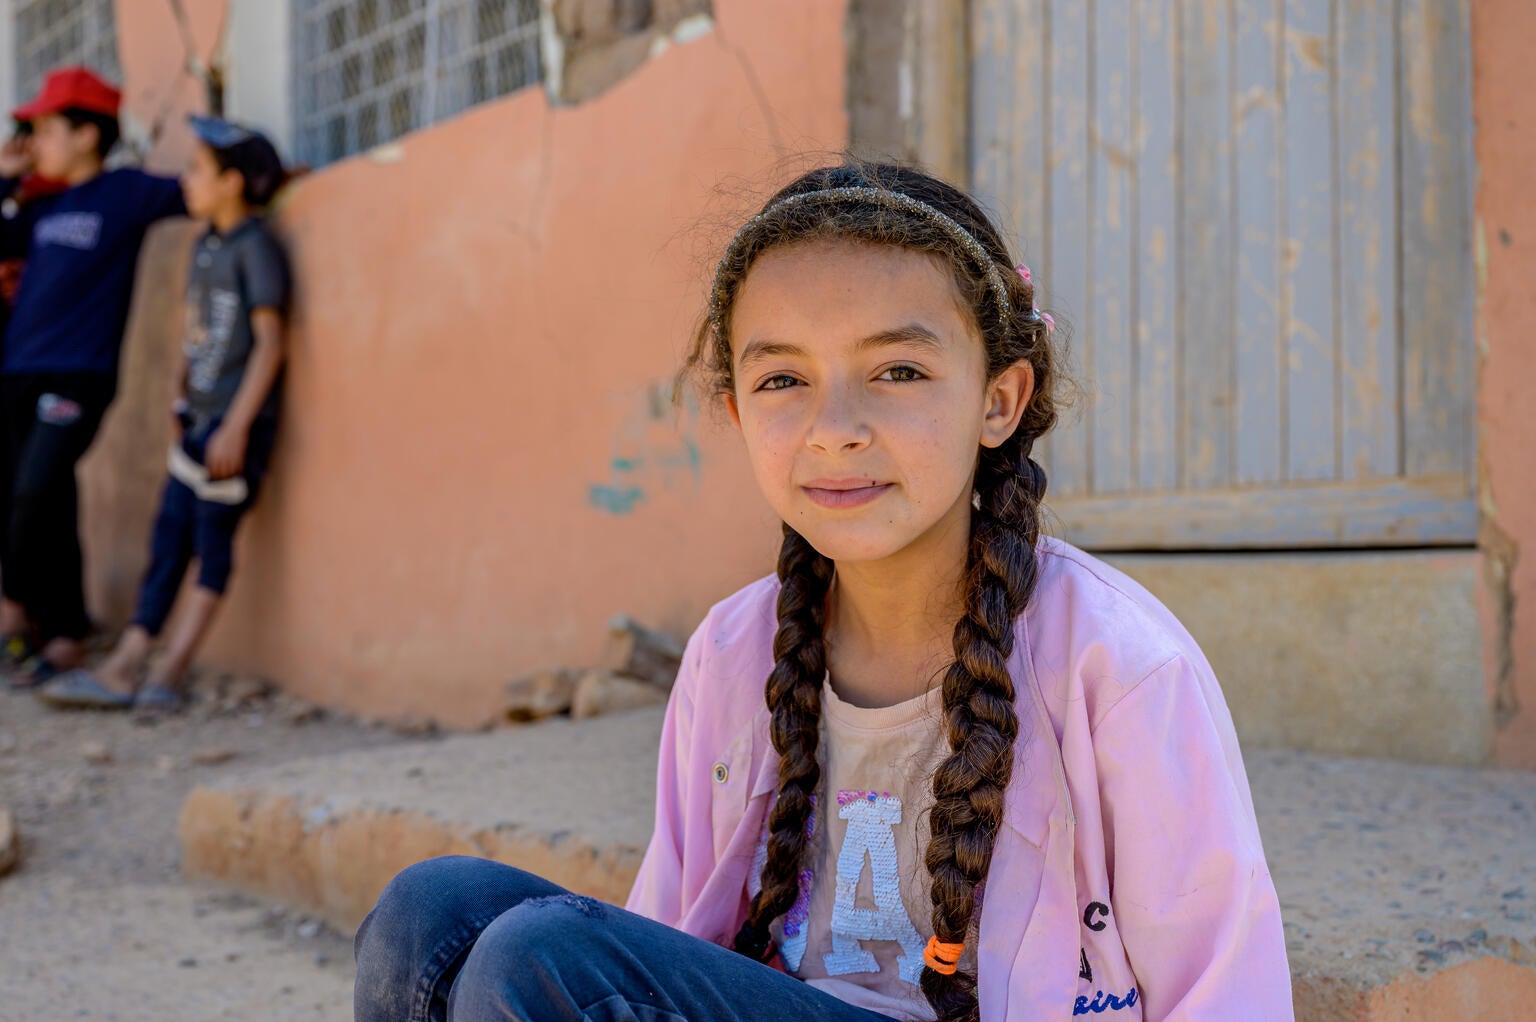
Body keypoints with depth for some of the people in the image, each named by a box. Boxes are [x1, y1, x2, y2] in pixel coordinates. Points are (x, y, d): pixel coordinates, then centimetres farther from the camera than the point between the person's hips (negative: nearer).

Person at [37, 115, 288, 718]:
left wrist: (236, 426, -18)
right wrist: (180, 402, 13)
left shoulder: (256, 247, -10)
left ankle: (169, 674, 0)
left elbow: (270, 340, -15)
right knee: (169, 537, 7)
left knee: (213, 541, -3)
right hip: (200, 420, 8)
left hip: (238, 421, -8)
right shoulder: (205, 246, 14)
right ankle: (126, 668, 10)